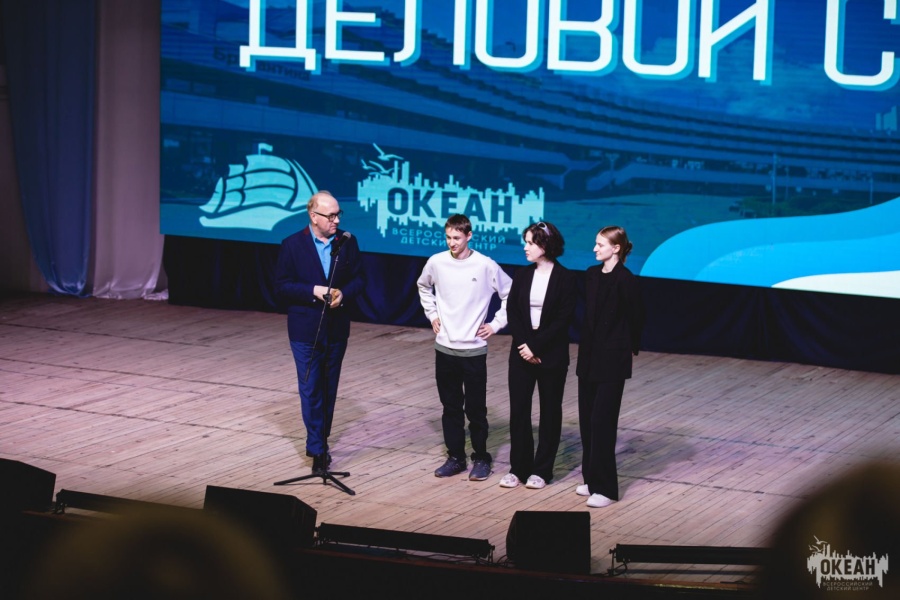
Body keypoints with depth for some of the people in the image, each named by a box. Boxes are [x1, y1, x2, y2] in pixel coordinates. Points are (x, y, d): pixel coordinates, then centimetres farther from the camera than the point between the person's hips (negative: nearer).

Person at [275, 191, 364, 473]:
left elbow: (358, 279, 4)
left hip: (337, 329, 3)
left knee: (329, 388, 13)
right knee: (311, 390, -2)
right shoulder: (292, 245, -9)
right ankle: (317, 449, 1)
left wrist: (343, 294, -17)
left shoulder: (347, 243, -1)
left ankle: (320, 442, 25)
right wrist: (314, 291, -20)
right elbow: (282, 287, -8)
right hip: (306, 330, -3)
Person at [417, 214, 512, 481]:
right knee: (451, 406, 10)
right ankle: (455, 457, 19)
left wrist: (496, 324, -3)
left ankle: (481, 458, 14)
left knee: (475, 408, 2)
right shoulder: (436, 263, -2)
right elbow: (424, 287, 20)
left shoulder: (485, 266, -10)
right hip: (444, 348, 3)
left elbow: (511, 295, 0)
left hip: (474, 349, -3)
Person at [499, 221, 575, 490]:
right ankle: (518, 467, 12)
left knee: (549, 412, 5)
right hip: (522, 353, 4)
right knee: (518, 409, 3)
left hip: (551, 355, -4)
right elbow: (512, 312, 1)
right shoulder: (522, 276, 5)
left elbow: (563, 319, -13)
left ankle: (541, 470, 13)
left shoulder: (564, 278, -8)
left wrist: (536, 346, -16)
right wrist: (524, 344, -13)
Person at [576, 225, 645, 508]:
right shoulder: (592, 275, 7)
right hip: (589, 355, 7)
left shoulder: (626, 280, -15)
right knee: (587, 418, 10)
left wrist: (632, 347, 3)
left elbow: (636, 316, -6)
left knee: (602, 420, -7)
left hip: (612, 359, -7)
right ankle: (591, 478, 21)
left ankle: (605, 488, -1)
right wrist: (586, 344, 11)